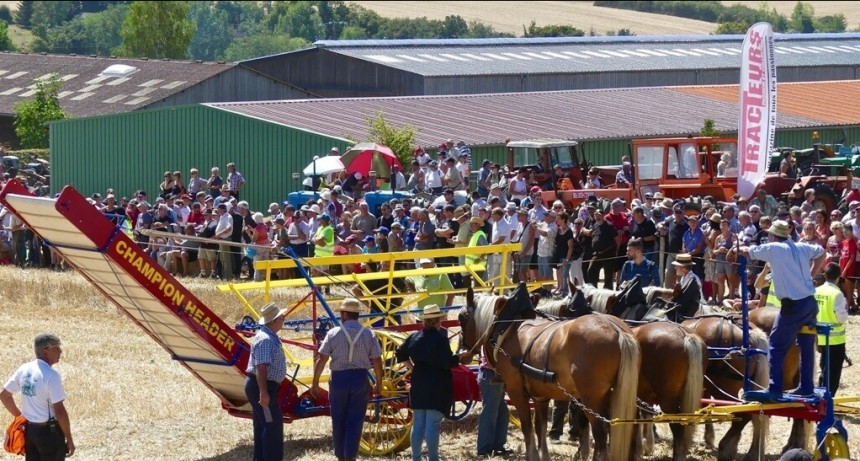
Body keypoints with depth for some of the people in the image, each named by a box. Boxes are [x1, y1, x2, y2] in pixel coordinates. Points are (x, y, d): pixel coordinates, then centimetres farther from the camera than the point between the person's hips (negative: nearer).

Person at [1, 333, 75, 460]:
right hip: (50, 431, -7)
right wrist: (69, 439, -13)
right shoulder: (50, 375, -20)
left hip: (29, 430, 7)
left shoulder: (24, 370, 3)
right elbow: (60, 411, -20)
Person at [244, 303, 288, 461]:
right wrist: (263, 393, -33)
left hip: (266, 386, 11)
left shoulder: (272, 337, 13)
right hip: (262, 387, -11)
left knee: (263, 424, 16)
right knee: (272, 424, -9)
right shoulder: (265, 340, -21)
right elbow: (260, 368, -29)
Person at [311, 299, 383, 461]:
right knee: (355, 420, 5)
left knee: (338, 420, 13)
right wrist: (378, 383, 14)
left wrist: (315, 383, 1)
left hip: (339, 379, 0)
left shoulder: (334, 333, -6)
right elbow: (377, 362, 0)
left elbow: (321, 360, -7)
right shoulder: (368, 335, -2)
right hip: (360, 379, 1)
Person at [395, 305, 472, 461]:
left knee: (418, 424, 12)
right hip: (437, 386, -6)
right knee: (433, 424, -4)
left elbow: (400, 354, 15)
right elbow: (448, 362, -17)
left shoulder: (414, 337, 6)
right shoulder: (440, 338, -14)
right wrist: (461, 356, -1)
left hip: (418, 385, 6)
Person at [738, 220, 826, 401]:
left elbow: (748, 251, 9)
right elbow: (821, 253, 28)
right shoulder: (802, 248, 10)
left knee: (777, 347, -3)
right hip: (810, 303, 6)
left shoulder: (773, 249, -5)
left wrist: (738, 249, 31)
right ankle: (806, 387, 18)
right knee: (807, 347, 14)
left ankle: (774, 389, -10)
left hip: (793, 306, -6)